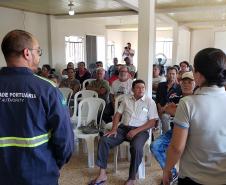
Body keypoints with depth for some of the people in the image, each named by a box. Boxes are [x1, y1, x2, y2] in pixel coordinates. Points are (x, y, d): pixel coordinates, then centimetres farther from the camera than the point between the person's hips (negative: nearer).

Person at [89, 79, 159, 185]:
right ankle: (102, 174, -11)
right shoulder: (126, 99, 15)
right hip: (123, 128, 4)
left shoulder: (150, 102, 4)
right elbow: (118, 114, 14)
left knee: (136, 148, -36)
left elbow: (152, 122, -3)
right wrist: (114, 128, -4)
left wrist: (136, 131, -15)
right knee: (103, 140, -19)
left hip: (140, 130, -3)